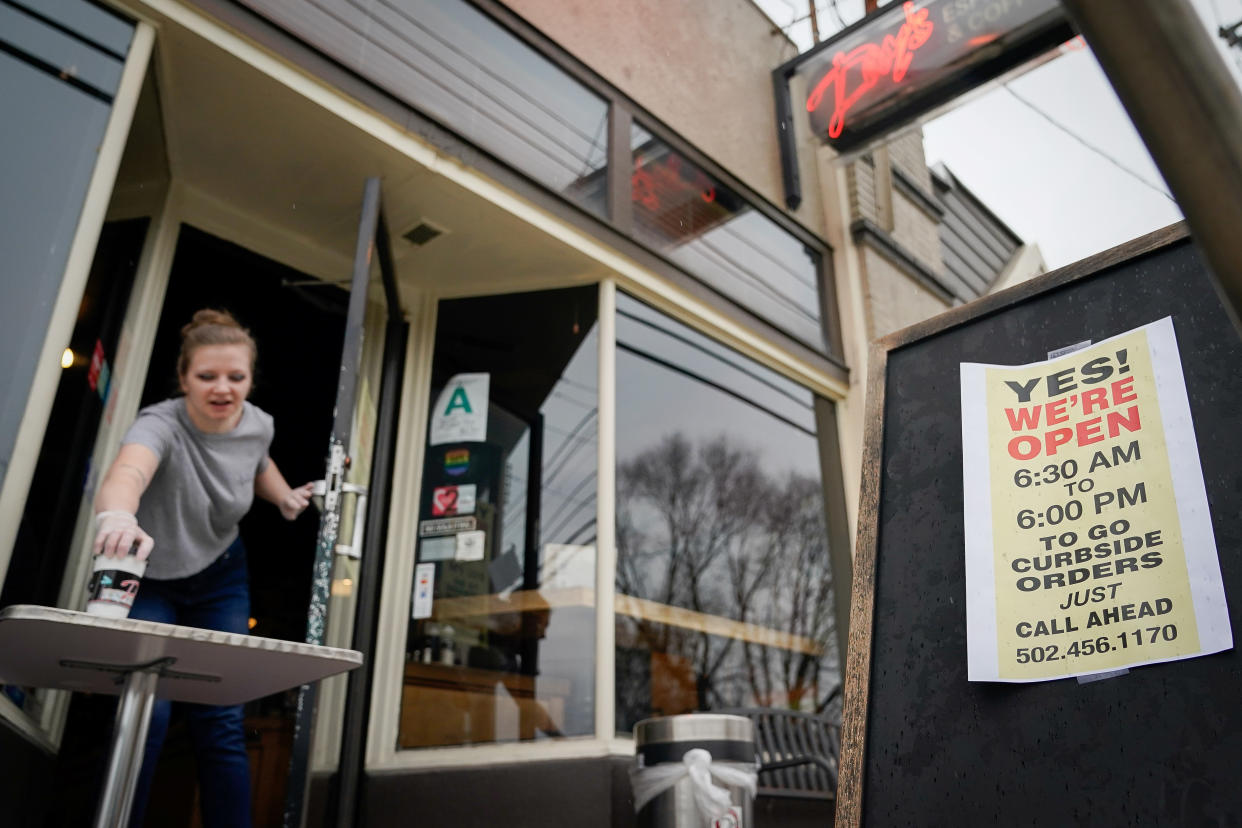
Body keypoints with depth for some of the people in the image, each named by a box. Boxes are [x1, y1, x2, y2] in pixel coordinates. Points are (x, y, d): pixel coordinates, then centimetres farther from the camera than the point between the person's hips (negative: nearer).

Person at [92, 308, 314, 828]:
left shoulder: (258, 424, -13)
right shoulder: (161, 425, -30)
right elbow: (127, 471, -55)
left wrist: (285, 498, -4)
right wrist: (117, 516, -77)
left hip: (220, 579, 3)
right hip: (149, 580, -3)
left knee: (221, 722, 0)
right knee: (145, 715, -12)